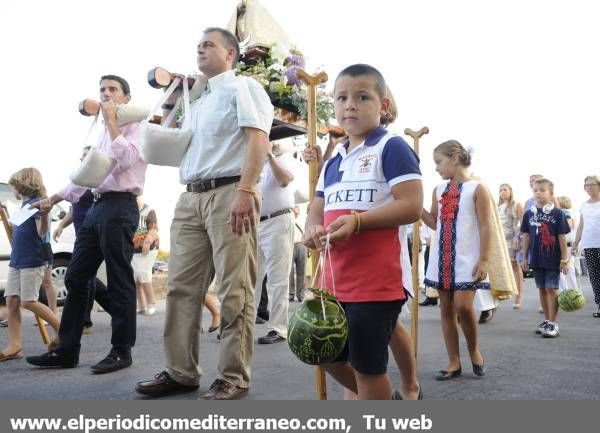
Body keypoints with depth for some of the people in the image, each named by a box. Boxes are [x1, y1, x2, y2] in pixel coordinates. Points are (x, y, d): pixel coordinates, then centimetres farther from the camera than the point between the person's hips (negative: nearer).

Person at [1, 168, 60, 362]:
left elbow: (42, 232, -19)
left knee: (28, 302, -9)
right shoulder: (23, 206, 17)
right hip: (16, 261, 9)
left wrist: (44, 214, -36)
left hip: (32, 262, -9)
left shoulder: (35, 203, -10)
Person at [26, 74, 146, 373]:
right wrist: (54, 199, 23)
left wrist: (111, 122, -11)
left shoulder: (135, 126, 1)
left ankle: (122, 351, 6)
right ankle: (67, 351, 15)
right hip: (97, 207, 9)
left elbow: (126, 160, -17)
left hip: (119, 207, -9)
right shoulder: (104, 134, 25)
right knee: (75, 279, 7)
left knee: (119, 281, -4)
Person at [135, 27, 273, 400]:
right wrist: (172, 98, 24)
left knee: (234, 292, -6)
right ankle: (181, 372, 17)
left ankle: (234, 377, 3)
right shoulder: (197, 101, 27)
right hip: (191, 198, 8)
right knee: (182, 286, 7)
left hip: (230, 192, -8)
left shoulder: (243, 87, 3)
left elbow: (258, 138, -11)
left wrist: (245, 190, -24)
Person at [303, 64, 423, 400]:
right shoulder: (333, 162, 17)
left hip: (376, 280, -9)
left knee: (368, 366, 3)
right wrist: (313, 229, -6)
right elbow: (317, 211, 18)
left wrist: (357, 220, -25)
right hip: (336, 280, 9)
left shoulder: (391, 147, -8)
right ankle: (386, 403, 43)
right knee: (329, 356, 21)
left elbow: (412, 206, -16)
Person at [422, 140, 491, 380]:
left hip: (466, 259, -5)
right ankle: (454, 363, 15)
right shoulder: (438, 190, 13)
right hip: (441, 257, 6)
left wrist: (484, 259, -12)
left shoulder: (476, 188, -3)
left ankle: (474, 349, 15)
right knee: (446, 308, 6)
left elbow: (485, 227, -6)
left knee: (463, 306, -14)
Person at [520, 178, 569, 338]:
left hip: (553, 259, -4)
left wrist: (564, 259, -6)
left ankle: (553, 323, 5)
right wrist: (525, 258, 7)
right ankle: (547, 320, 24)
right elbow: (526, 237, 8)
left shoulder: (557, 213, -6)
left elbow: (562, 237, -5)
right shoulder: (529, 214, 4)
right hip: (536, 259, 4)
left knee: (551, 289, -3)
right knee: (542, 289, 13)